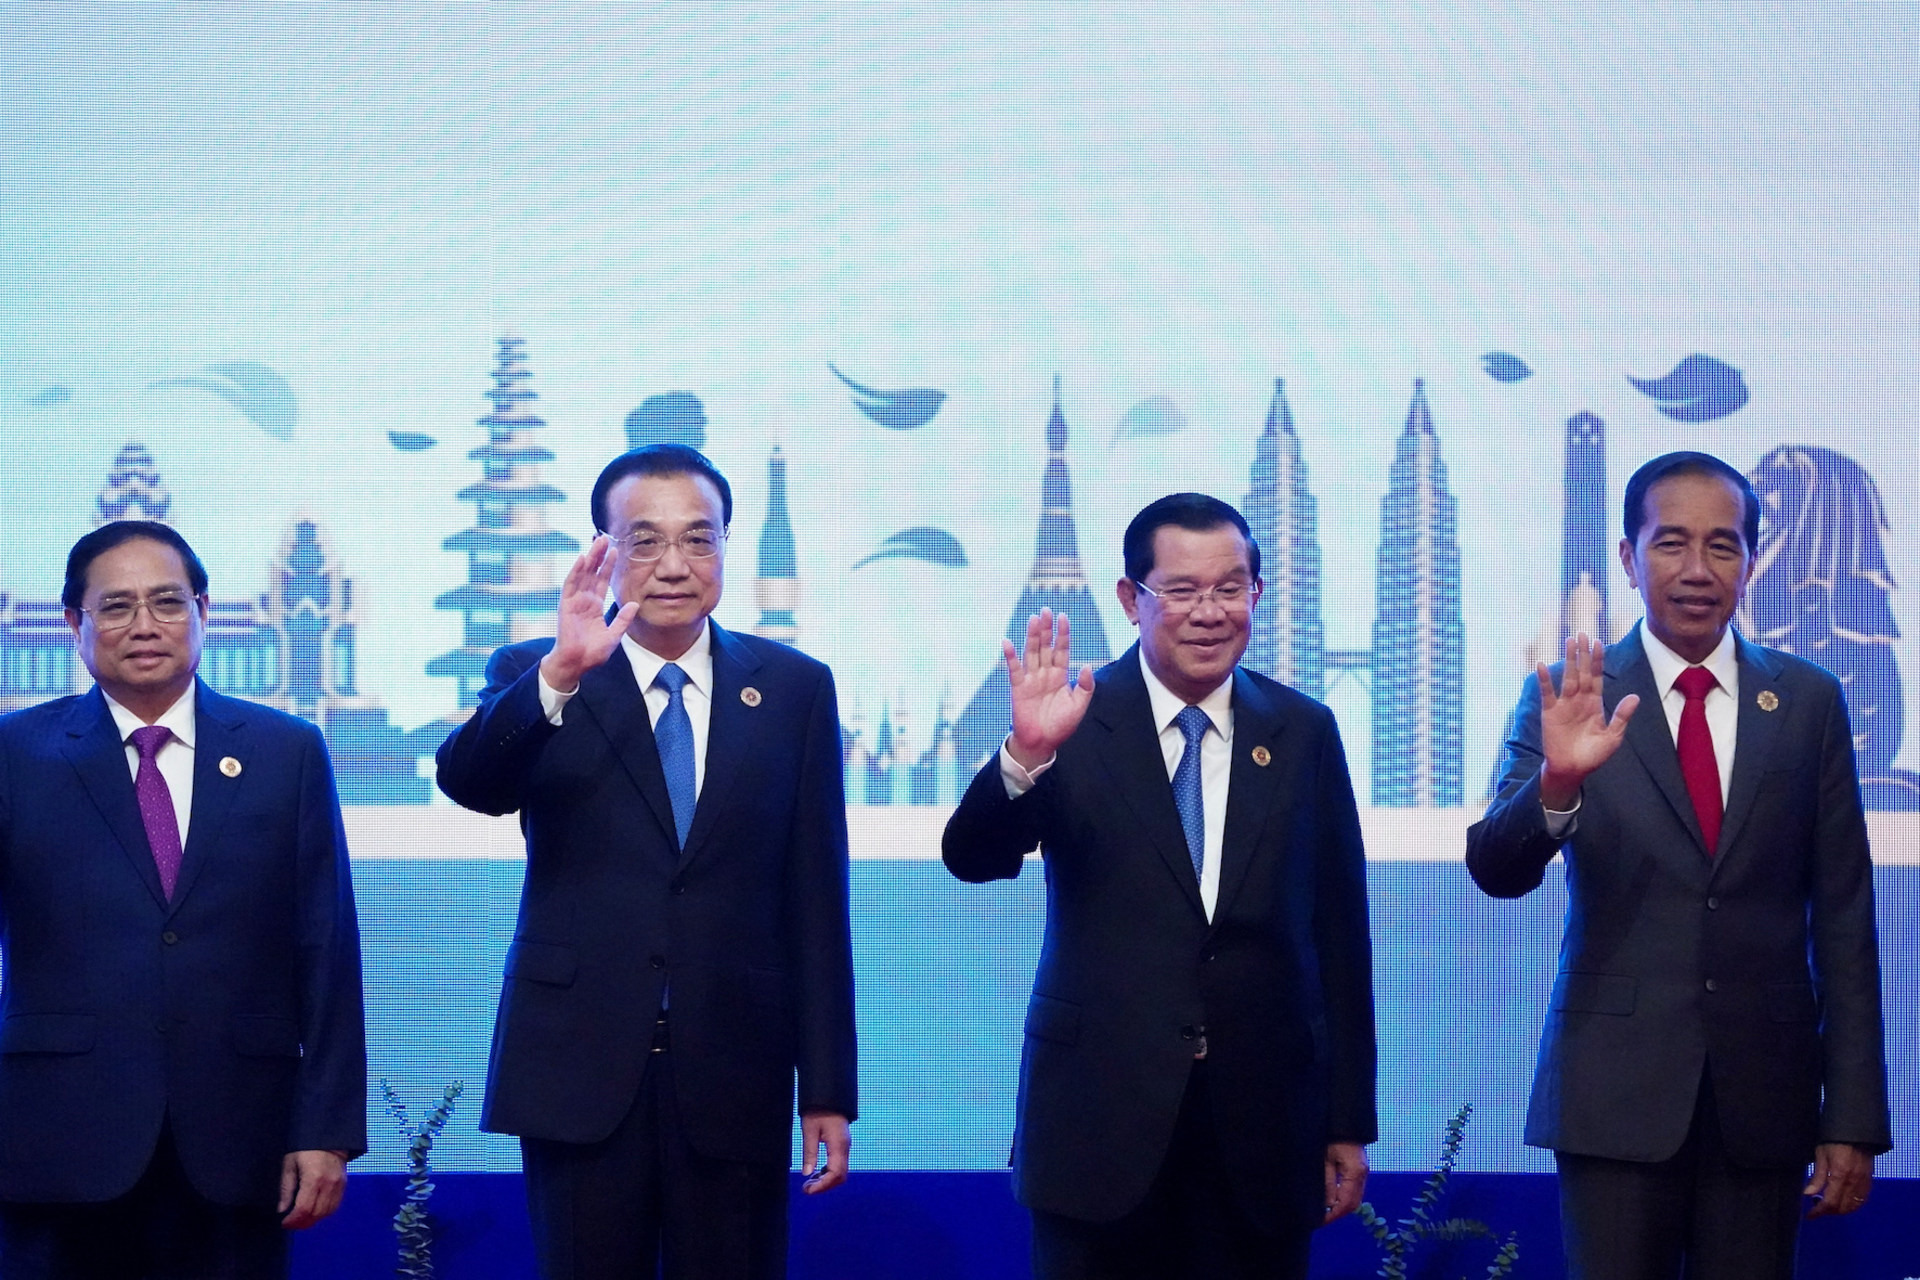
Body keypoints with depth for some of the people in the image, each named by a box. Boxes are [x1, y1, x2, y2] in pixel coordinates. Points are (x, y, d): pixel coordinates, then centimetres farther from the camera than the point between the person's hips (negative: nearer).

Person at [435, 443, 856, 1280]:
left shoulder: (795, 690, 6)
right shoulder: (532, 679, 4)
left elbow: (816, 902, 5)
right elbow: (466, 780, -18)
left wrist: (828, 1088, 2)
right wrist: (561, 674, -34)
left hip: (732, 1081, 1)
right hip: (579, 1075, -1)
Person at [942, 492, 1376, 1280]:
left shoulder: (1304, 734, 5)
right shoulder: (1075, 723, -1)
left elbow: (1339, 934, 7)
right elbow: (971, 858, -13)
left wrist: (1349, 1123, 6)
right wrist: (1026, 755, -32)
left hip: (1261, 1124, 2)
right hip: (1101, 1120, -2)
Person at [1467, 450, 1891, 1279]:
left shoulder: (1808, 703, 5)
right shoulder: (1572, 699, 1)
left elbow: (1843, 921, 5)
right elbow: (1497, 870, -10)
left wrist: (1854, 1118, 2)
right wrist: (1556, 782, -31)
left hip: (1764, 1092, 1)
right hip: (1617, 1087, -1)